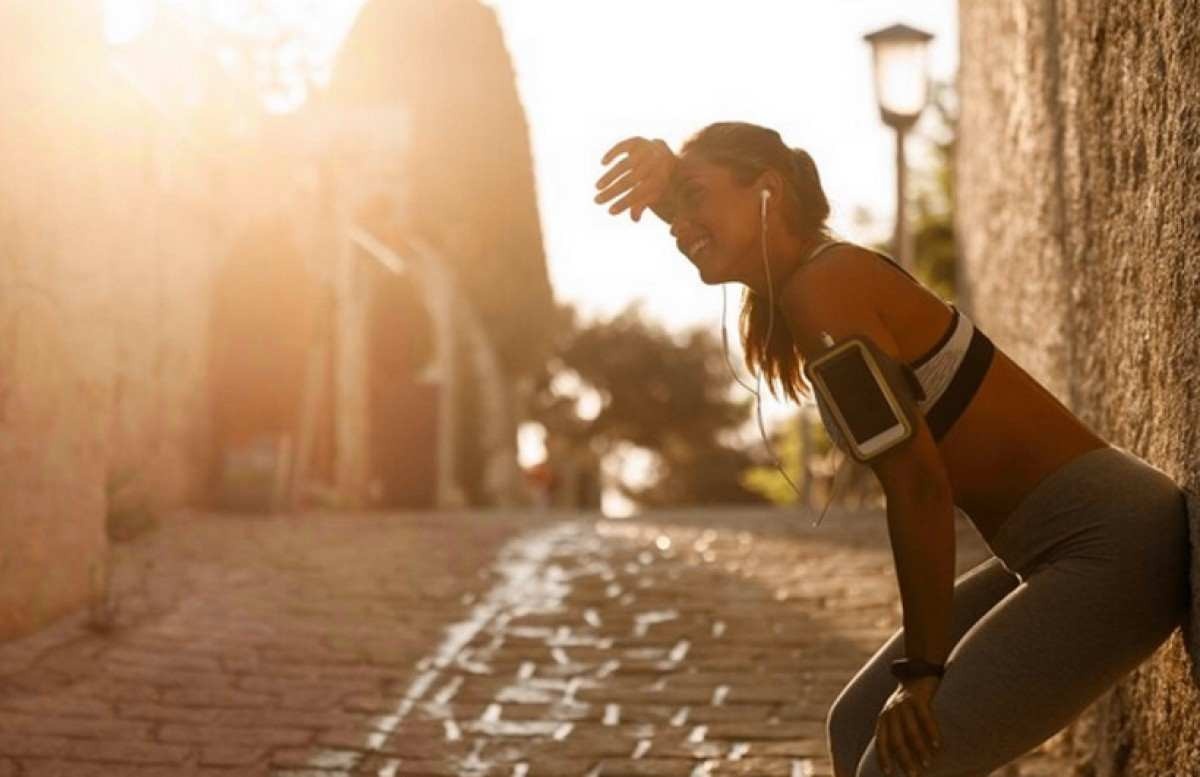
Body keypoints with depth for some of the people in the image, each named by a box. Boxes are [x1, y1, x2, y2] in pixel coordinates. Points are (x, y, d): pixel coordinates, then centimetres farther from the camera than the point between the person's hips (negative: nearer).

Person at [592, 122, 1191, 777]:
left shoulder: (822, 289, -17)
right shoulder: (785, 290, 9)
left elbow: (916, 481, -20)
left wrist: (922, 669, -14)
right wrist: (665, 172, 3)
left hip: (1111, 545, -10)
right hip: (1064, 546, 10)